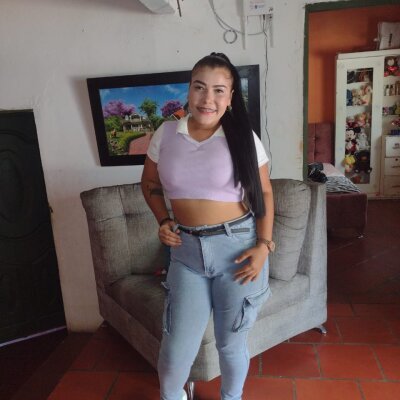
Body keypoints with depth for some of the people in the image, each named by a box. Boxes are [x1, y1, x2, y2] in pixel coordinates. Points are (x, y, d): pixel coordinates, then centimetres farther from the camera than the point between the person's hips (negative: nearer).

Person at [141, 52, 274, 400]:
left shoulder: (243, 137, -5)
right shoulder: (166, 134, 1)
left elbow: (264, 193, 1)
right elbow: (150, 184, 14)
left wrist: (264, 245, -9)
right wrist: (163, 221, -1)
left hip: (237, 248, -1)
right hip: (186, 251, 2)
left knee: (231, 343, 16)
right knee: (176, 348, 11)